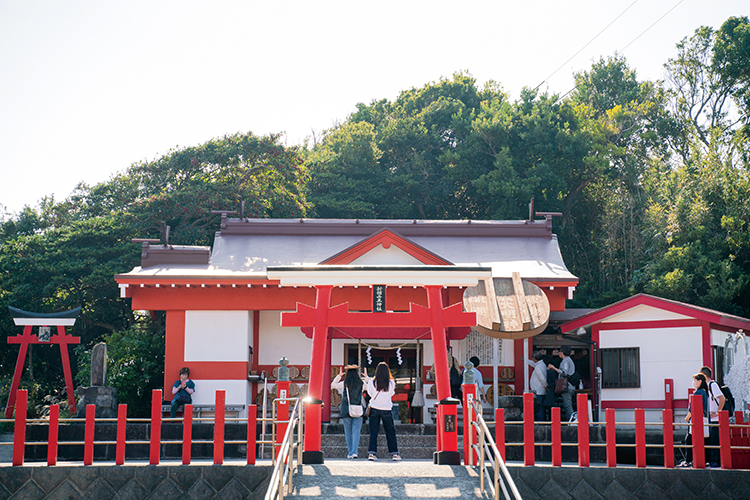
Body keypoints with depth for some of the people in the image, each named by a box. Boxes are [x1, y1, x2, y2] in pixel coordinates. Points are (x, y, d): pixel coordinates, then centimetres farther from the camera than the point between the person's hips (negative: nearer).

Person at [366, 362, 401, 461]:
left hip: (374, 409, 0)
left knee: (373, 433, 6)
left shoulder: (372, 382, -7)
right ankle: (394, 453, 10)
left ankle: (371, 453, -1)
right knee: (390, 432, 11)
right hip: (386, 410, 0)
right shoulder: (391, 383, -7)